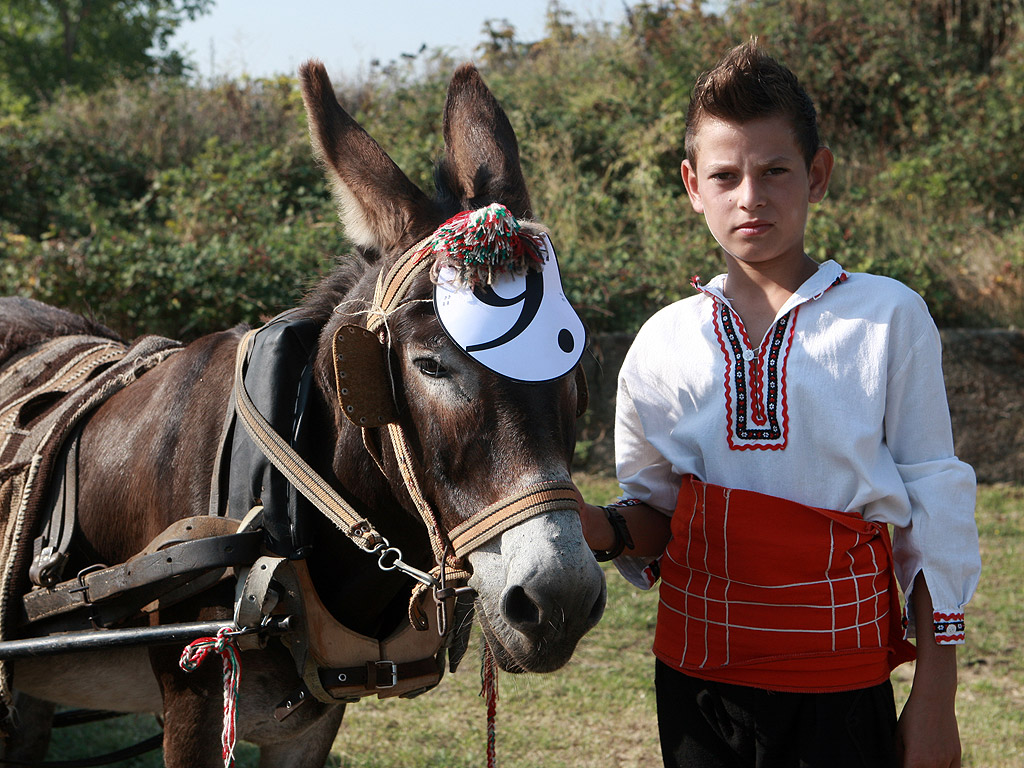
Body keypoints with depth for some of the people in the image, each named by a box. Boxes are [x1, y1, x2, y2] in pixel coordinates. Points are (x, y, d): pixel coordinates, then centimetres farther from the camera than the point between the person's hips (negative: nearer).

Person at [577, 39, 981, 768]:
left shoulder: (888, 318, -3)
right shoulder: (665, 341, 5)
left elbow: (934, 515, -1)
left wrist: (935, 699, -4)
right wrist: (603, 529, -10)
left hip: (841, 685, -2)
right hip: (697, 674, 3)